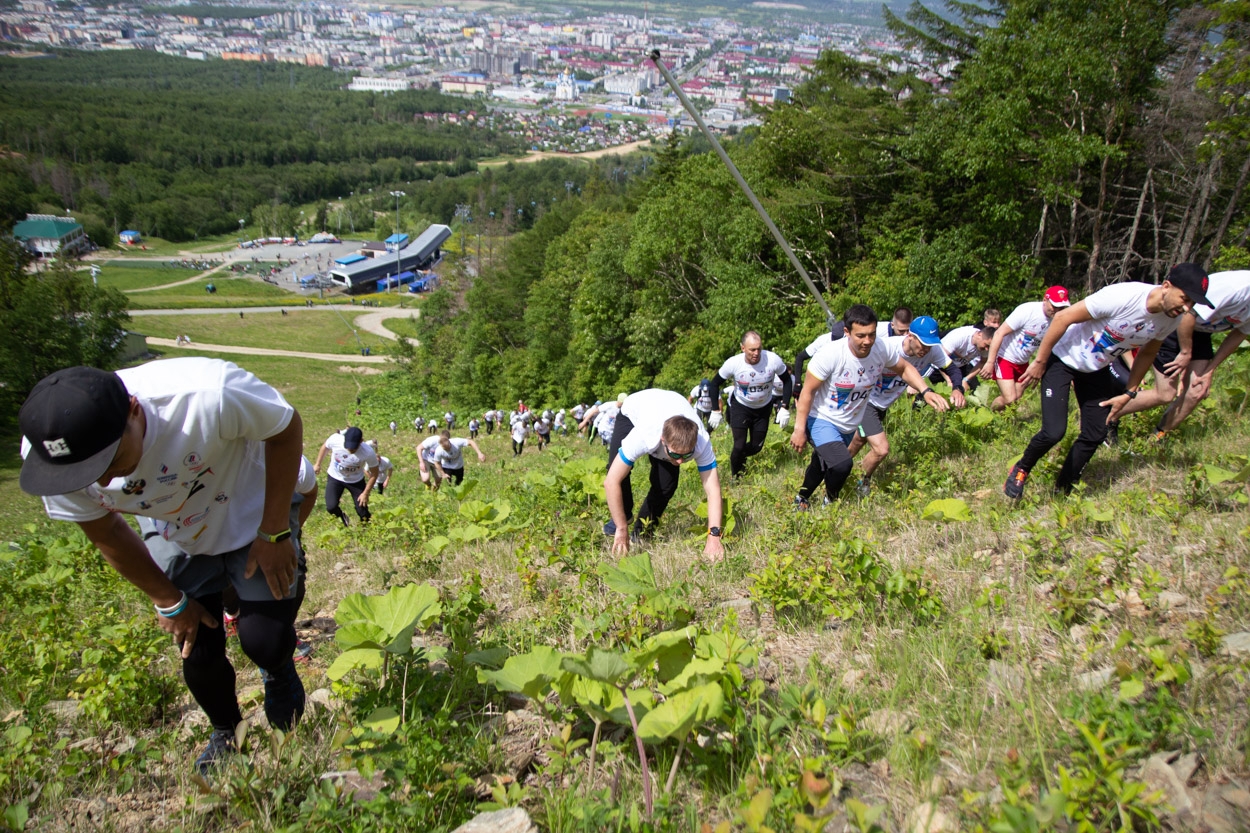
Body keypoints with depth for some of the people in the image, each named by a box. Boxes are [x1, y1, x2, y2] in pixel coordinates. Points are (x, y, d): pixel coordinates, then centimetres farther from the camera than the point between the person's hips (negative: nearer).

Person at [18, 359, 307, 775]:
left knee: (265, 642, -12)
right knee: (198, 653, 4)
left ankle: (281, 679, 27)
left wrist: (274, 534, -20)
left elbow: (286, 429, -22)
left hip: (252, 520, -3)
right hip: (181, 542, 3)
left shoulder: (208, 395, -43)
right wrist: (169, 601, 0)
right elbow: (105, 533, -7)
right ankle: (225, 733, 37)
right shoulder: (50, 451, -26)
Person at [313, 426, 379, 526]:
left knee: (363, 513, -2)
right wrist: (317, 464, 7)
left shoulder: (368, 453, -34)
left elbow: (374, 474, -16)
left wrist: (365, 493, -14)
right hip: (335, 477, 1)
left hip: (356, 481, -1)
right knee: (331, 507, -14)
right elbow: (325, 447, -5)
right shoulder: (335, 439, -31)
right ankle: (342, 518, 21)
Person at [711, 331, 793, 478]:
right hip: (740, 406, -2)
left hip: (764, 408, 2)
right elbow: (715, 383, -10)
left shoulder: (773, 360, -27)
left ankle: (740, 458, 44)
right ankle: (735, 477, 18)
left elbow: (786, 380, -9)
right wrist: (715, 411, -11)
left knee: (756, 446, 9)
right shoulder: (733, 363, -27)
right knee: (739, 446, -11)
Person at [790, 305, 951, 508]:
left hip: (849, 426, 6)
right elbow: (808, 391, -21)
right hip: (822, 420, -5)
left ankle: (801, 499, 54)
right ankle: (830, 501, 5)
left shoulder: (884, 349, -18)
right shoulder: (830, 354, -30)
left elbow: (905, 369, 2)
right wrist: (799, 430, -19)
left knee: (823, 465, 25)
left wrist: (926, 391, -15)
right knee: (842, 464, -28)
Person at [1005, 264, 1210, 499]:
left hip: (1097, 370, 7)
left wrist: (1129, 393, 5)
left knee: (1095, 435, 3)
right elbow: (1062, 318, -26)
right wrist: (1039, 362, -21)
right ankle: (1020, 470, 9)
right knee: (1054, 431, -19)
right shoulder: (1122, 296, -33)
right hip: (1062, 359, -7)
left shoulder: (1172, 318, -12)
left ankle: (1062, 491, 23)